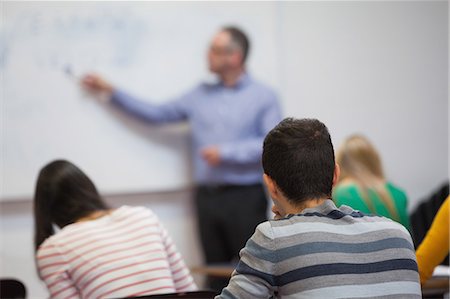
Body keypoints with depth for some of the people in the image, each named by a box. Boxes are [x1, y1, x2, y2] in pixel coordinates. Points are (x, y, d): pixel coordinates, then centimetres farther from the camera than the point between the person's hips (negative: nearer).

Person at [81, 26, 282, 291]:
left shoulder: (264, 97, 1)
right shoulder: (201, 95, 16)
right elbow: (156, 114, 18)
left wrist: (225, 152, -12)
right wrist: (110, 91, 16)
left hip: (245, 198, -5)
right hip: (208, 197, 5)